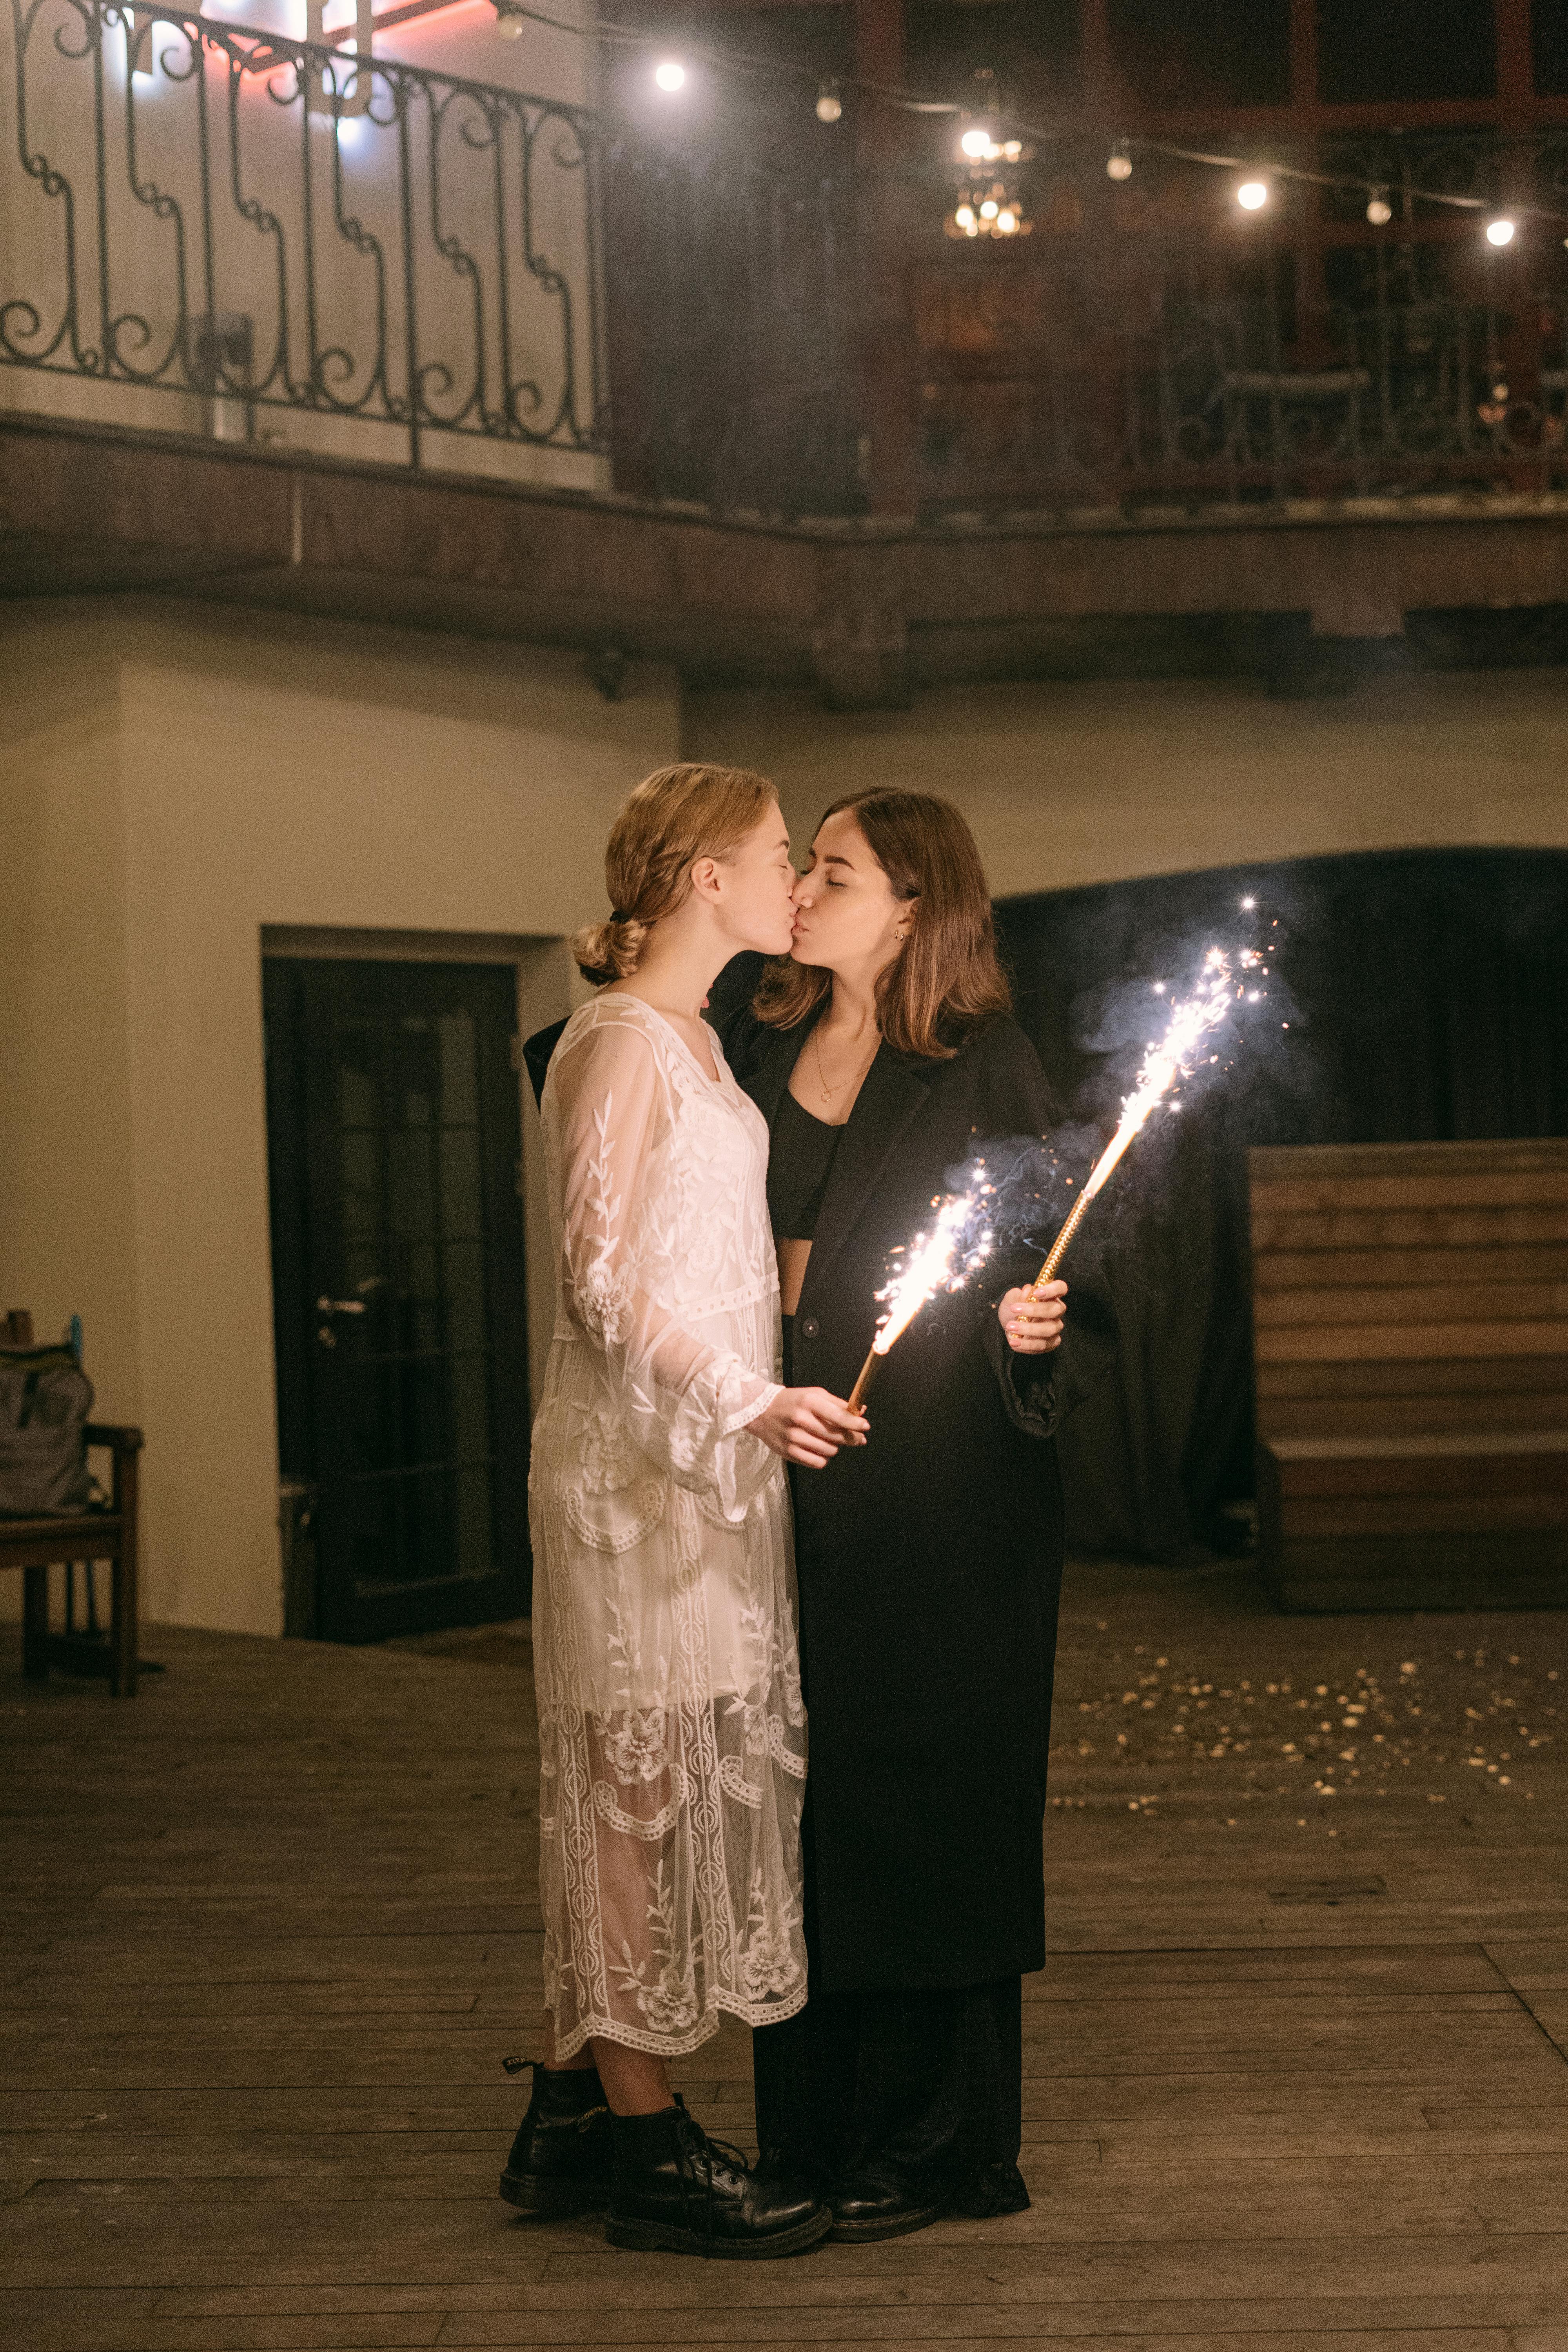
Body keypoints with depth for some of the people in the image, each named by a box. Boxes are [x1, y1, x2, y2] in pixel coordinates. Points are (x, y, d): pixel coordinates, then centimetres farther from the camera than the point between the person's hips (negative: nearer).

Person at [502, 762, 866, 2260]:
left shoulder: (690, 1041, 16)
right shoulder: (619, 1041, -13)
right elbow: (604, 1276, -19)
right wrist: (744, 1402, -30)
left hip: (699, 1459, 10)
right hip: (636, 1462, -10)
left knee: (627, 1792, 12)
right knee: (645, 1782, -4)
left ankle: (571, 2123, 20)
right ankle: (645, 2145, 4)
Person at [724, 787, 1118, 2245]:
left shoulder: (985, 1068, -6)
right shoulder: (760, 1053, 9)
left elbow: (1054, 1268, -4)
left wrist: (1036, 1327, -26)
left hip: (939, 1488, -6)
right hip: (791, 1477, 6)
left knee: (921, 1795, 0)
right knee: (802, 1793, 9)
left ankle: (940, 2143, 12)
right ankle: (814, 2133, 21)